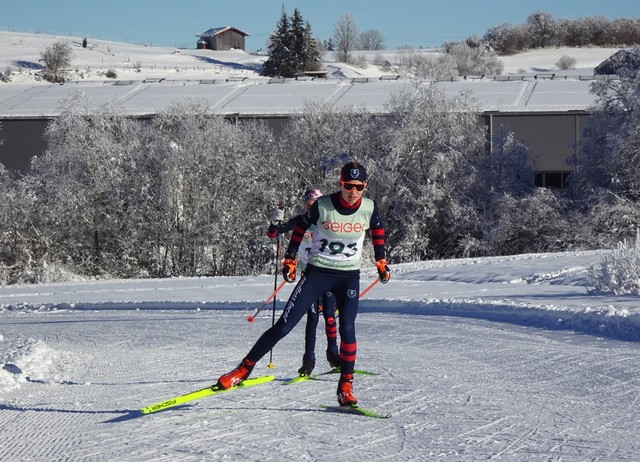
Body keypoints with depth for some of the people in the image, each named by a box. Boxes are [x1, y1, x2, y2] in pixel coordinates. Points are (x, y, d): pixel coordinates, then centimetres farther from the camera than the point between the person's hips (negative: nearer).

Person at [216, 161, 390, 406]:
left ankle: (346, 386, -2)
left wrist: (381, 262, 18)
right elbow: (300, 227, 3)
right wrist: (289, 260, 5)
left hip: (349, 276, 1)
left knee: (347, 329, -15)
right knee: (284, 326, -6)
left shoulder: (369, 208, -8)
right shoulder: (322, 206, -14)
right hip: (317, 272, -1)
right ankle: (245, 367, 4)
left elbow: (378, 230, 14)